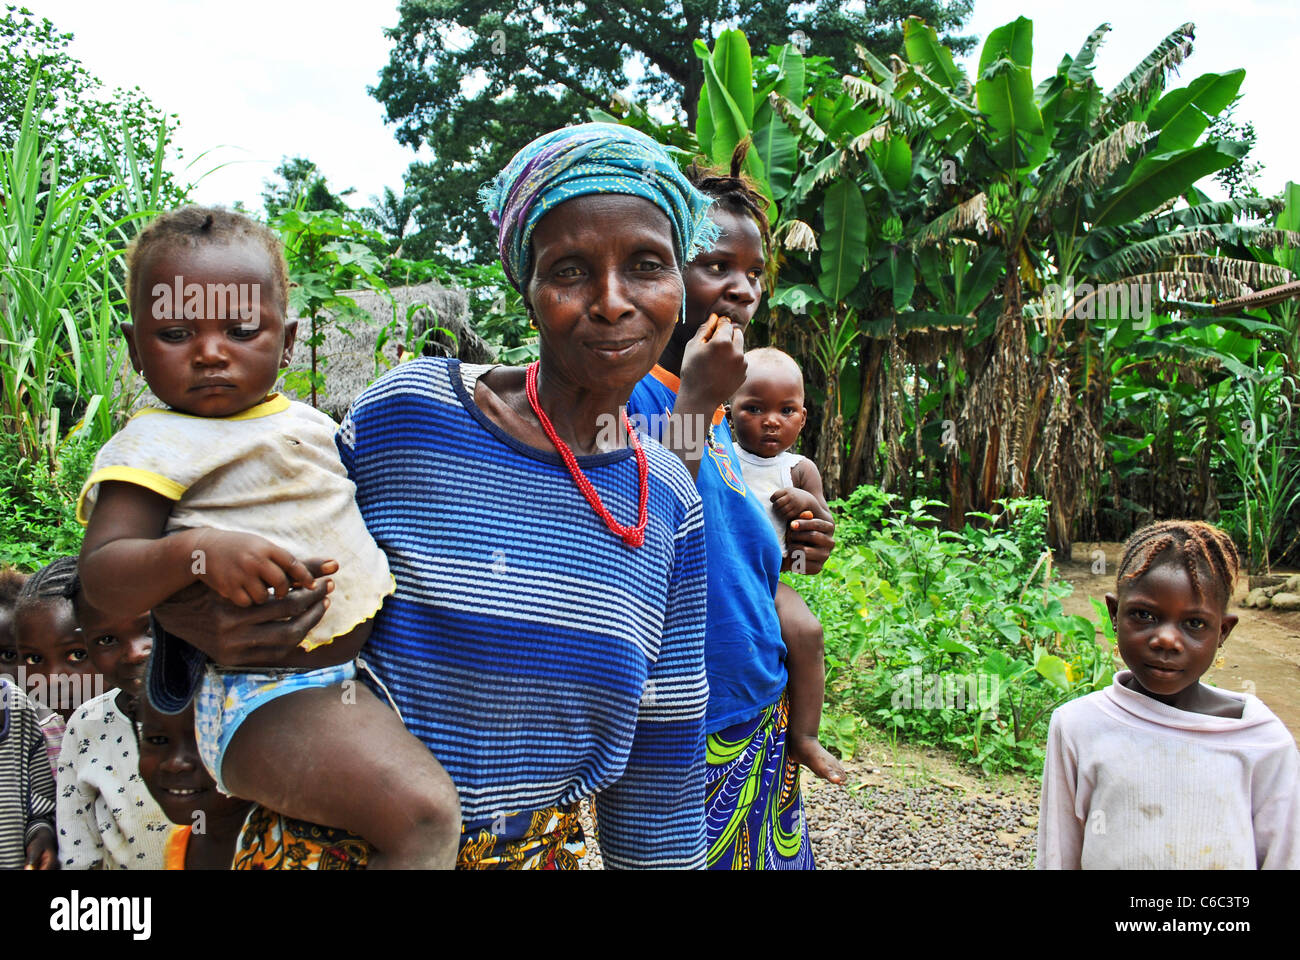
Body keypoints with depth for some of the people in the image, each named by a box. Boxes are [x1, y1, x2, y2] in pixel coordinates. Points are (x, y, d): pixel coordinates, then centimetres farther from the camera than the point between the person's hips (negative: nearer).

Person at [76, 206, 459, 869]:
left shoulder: (302, 419, 12)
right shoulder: (156, 446, -9)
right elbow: (101, 576, -18)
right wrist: (199, 552, -34)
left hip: (362, 661, 9)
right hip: (269, 691, -8)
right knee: (424, 812, -26)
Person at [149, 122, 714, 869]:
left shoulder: (669, 500, -6)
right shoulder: (409, 412, -18)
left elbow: (662, 744, 2)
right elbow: (286, 585, -3)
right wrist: (188, 618, -23)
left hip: (541, 848, 3)